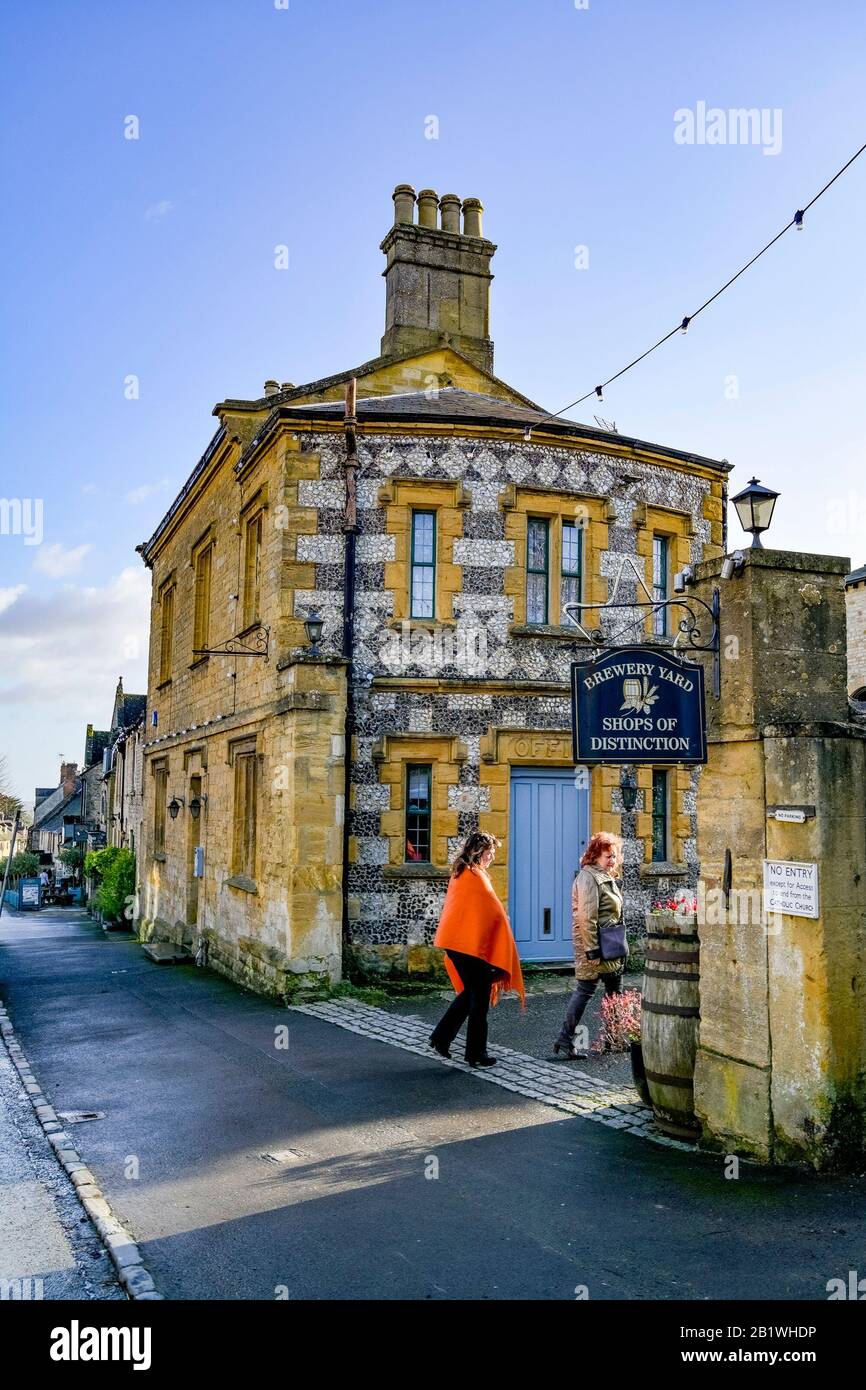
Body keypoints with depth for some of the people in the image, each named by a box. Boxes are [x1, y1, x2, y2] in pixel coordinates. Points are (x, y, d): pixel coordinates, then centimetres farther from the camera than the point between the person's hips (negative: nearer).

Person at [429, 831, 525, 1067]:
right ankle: (476, 1053, 7)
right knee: (480, 996, 1)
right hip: (472, 944, -9)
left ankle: (441, 1037, 16)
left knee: (469, 992, 19)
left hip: (455, 943, 9)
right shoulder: (476, 875, -15)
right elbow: (494, 911, -14)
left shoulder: (458, 873, 13)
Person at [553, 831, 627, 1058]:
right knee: (585, 990, -6)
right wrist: (592, 950, -24)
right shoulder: (588, 878, -17)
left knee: (615, 990, 18)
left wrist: (620, 945, 20)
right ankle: (564, 1041, -2)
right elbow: (586, 917, -23)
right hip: (594, 944, -10)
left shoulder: (607, 877, 14)